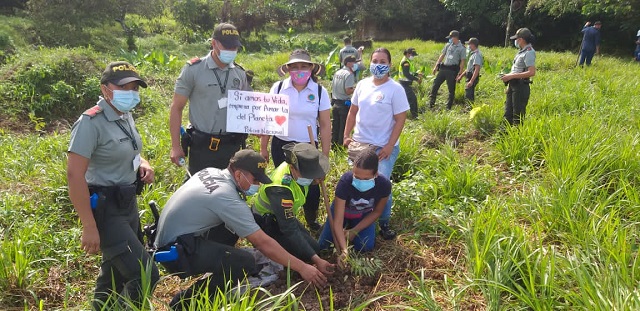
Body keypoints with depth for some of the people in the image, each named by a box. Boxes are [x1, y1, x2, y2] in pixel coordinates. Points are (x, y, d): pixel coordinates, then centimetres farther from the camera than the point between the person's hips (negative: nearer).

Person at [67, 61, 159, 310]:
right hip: (105, 209, -9)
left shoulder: (125, 116, 6)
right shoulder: (91, 122, -21)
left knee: (117, 270, 25)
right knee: (146, 275, -12)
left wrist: (143, 163, 0)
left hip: (127, 204, 9)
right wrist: (89, 227, -27)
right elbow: (74, 175, -25)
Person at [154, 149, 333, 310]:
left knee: (235, 221, 10)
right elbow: (263, 243, -23)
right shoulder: (227, 197, -24)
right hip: (176, 250, -9)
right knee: (245, 262, -23)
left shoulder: (211, 172, 1)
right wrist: (302, 268, -17)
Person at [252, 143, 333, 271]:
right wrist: (316, 260, -38)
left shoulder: (299, 168, -18)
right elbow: (290, 230, -36)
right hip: (266, 222, -8)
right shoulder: (280, 189, -40)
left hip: (284, 216, 8)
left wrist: (317, 178, -17)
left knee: (314, 248, 7)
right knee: (305, 254, -17)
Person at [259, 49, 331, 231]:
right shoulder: (278, 88, -3)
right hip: (281, 146, 1)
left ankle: (312, 221, 31)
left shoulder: (320, 92, -5)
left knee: (311, 186, 3)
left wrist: (325, 155, -3)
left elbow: (325, 125, -2)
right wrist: (263, 148, 3)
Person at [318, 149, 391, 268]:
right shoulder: (345, 181, -41)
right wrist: (344, 250, -51)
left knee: (366, 247, -17)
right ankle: (347, 228, 18)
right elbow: (337, 221, -39)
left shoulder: (384, 185, -34)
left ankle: (350, 228, 15)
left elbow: (377, 211, -13)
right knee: (323, 244, -10)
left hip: (364, 215, 1)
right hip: (342, 211, -1)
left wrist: (354, 231, -19)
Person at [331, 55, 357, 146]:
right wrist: (355, 88, -6)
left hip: (335, 103, 8)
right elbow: (348, 91, -22)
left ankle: (334, 145, 22)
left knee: (335, 126, 14)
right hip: (344, 104, -8)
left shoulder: (337, 73, 11)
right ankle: (341, 146, 8)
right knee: (343, 127, 2)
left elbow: (332, 87, 15)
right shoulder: (349, 74, -14)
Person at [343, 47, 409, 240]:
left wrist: (390, 146, -15)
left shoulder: (395, 89, -10)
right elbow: (353, 112, 13)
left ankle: (384, 224, 15)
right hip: (358, 144, 5)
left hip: (383, 147, -5)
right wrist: (346, 135, 8)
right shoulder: (362, 85, 4)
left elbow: (400, 120, -11)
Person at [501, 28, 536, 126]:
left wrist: (511, 76, -24)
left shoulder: (529, 53, -15)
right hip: (513, 86, 10)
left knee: (517, 115, -4)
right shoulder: (521, 52, 14)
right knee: (508, 114, 14)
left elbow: (531, 72, -24)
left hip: (521, 87, -10)